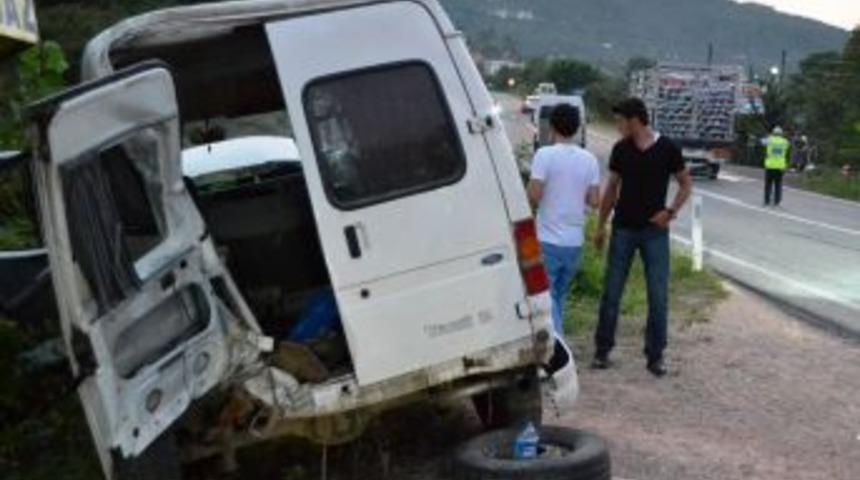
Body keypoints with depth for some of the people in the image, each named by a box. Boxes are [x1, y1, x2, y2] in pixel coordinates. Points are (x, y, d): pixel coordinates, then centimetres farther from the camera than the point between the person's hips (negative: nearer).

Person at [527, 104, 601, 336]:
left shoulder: (545, 155, -12)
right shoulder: (589, 160, 3)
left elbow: (533, 196, -18)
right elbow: (594, 201, 2)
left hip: (548, 239, -5)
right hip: (575, 240, 5)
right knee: (559, 295, 19)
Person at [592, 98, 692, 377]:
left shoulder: (667, 149, -6)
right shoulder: (621, 149, 1)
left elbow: (686, 184, 3)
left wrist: (671, 211, -12)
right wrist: (601, 225, 10)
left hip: (655, 231, -2)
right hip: (623, 229, 2)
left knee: (658, 296, 1)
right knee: (611, 293, 5)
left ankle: (655, 356, 12)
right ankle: (602, 351, 16)